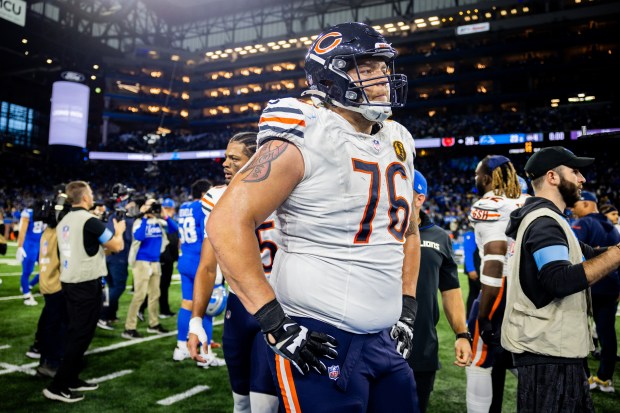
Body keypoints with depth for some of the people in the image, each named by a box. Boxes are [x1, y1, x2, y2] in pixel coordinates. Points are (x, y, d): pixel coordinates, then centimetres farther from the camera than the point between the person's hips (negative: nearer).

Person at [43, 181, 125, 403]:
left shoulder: (64, 221, 11)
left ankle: (71, 380, 24)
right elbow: (117, 246, -9)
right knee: (81, 335, -1)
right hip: (86, 284, -8)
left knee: (75, 332, 17)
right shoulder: (89, 220, -15)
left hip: (68, 282, 9)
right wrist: (119, 231, 10)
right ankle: (58, 386, 2)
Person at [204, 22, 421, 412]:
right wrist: (274, 322, -18)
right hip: (318, 339, -7)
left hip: (385, 339, 7)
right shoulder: (306, 139, -13)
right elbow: (228, 221, -17)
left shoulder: (399, 143, 9)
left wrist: (407, 309, 13)